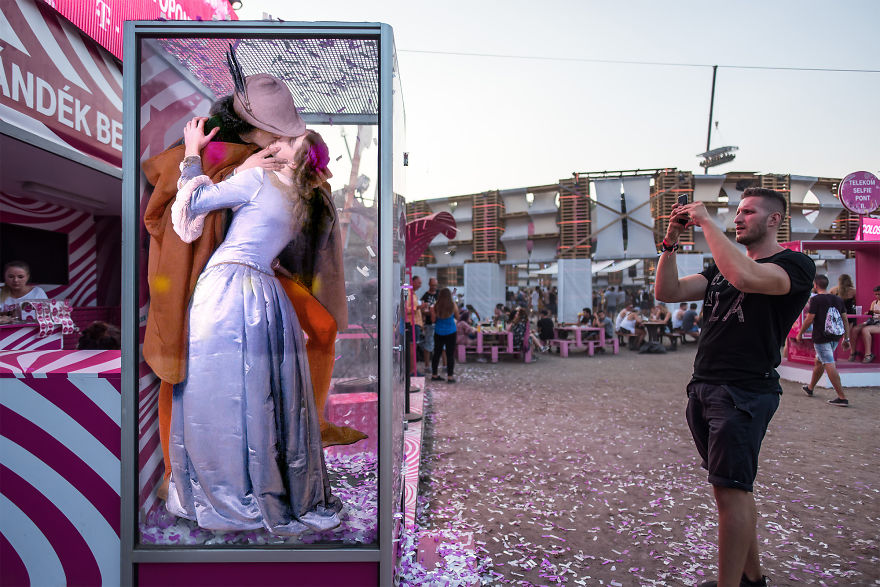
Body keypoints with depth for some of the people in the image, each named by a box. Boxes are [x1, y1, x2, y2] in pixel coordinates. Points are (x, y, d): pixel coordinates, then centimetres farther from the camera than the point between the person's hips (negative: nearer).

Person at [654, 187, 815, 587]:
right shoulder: (721, 269, 18)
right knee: (736, 486, 15)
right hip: (703, 388, 8)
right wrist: (671, 240, -1)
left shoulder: (796, 265, -5)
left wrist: (706, 222, -19)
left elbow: (744, 277, -27)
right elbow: (667, 292, 7)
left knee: (730, 489, -9)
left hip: (744, 391, -7)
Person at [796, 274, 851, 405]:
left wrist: (800, 333, 0)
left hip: (821, 337, -8)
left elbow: (809, 319, -12)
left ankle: (842, 397, -12)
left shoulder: (816, 299, -9)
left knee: (829, 365, -8)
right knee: (819, 361, 21)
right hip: (835, 337, 8)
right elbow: (845, 320, 11)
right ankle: (810, 388, 37)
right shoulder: (838, 299, 10)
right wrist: (847, 338, 15)